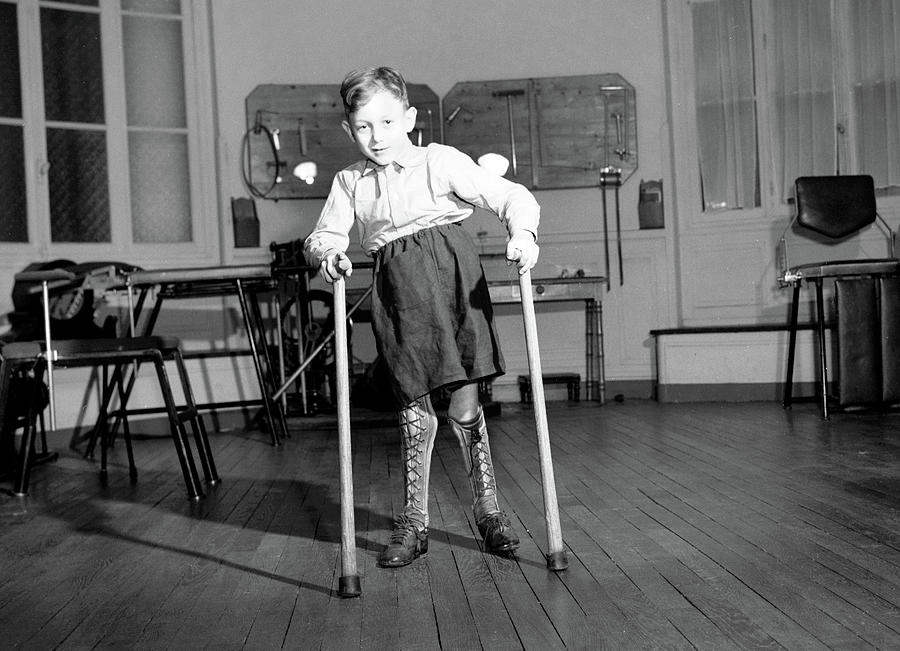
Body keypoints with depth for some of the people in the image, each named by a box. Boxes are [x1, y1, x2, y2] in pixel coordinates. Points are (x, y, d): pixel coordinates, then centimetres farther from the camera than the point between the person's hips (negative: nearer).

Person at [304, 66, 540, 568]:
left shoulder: (441, 161, 2)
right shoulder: (350, 183, 13)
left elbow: (513, 196, -3)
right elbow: (323, 236, 10)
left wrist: (522, 233, -23)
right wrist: (327, 253, -14)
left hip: (451, 274, -3)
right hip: (396, 289, 3)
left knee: (465, 408, 1)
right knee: (414, 411, 7)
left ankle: (489, 509, 21)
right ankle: (415, 523, 21)